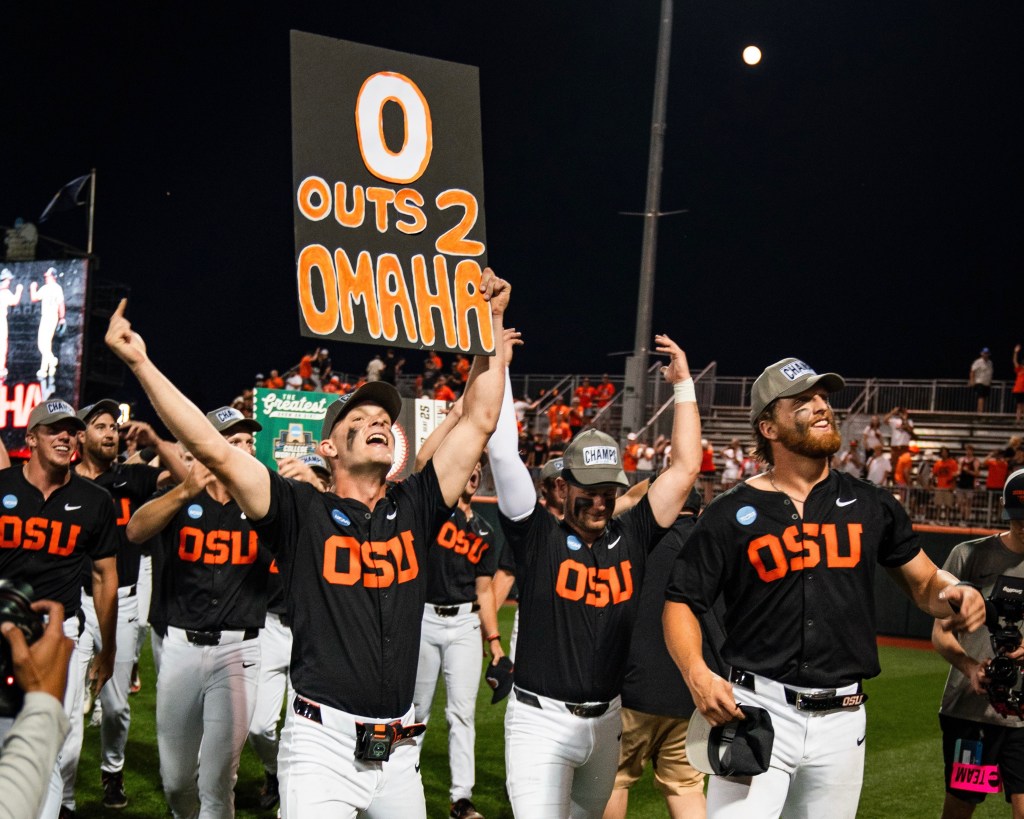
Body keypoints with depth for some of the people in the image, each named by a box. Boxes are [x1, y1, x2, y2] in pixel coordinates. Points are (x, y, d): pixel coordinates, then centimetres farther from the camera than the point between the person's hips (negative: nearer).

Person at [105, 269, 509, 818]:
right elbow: (212, 448, -9)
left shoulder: (415, 507, 9)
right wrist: (139, 363, -13)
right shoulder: (303, 511, -1)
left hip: (398, 751, 4)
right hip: (323, 743, -4)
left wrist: (492, 322, 9)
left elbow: (480, 421, 10)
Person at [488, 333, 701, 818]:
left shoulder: (631, 538, 3)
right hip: (542, 721, -5)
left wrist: (683, 385, 4)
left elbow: (685, 468, 3)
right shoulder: (537, 536, -7)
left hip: (607, 721, 5)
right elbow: (503, 453, -13)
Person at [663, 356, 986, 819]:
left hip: (841, 717, 3)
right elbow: (681, 603, 0)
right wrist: (697, 676, -18)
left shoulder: (870, 505, 8)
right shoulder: (732, 514, -1)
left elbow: (924, 581, 15)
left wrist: (953, 596, -9)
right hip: (758, 709, -3)